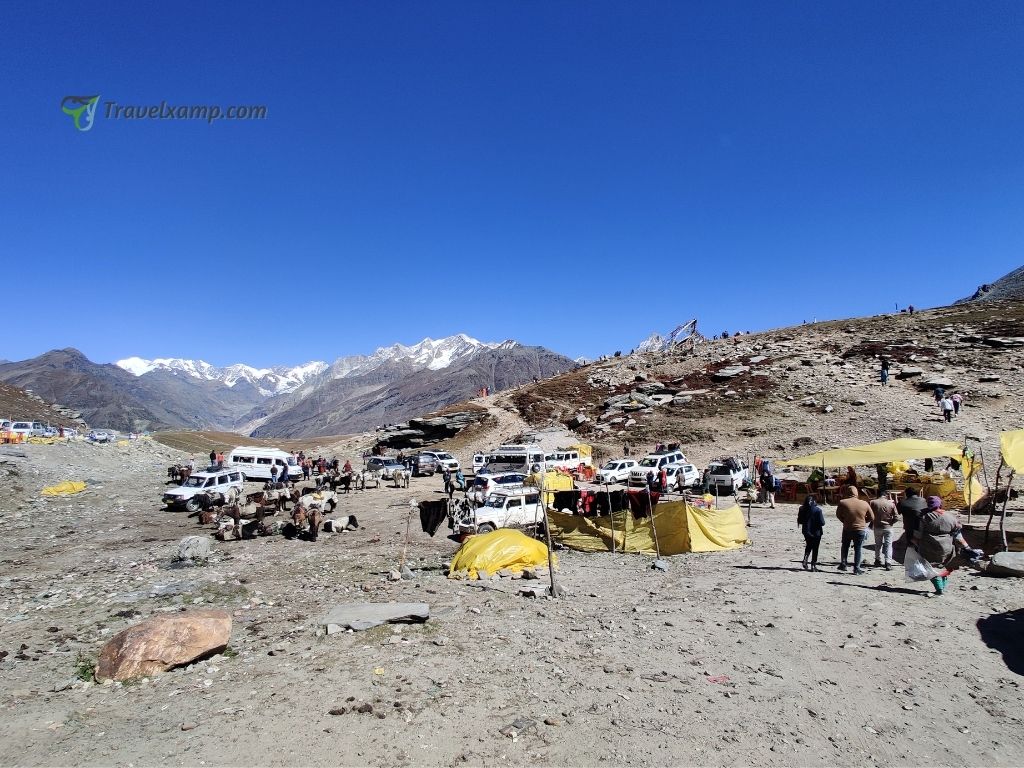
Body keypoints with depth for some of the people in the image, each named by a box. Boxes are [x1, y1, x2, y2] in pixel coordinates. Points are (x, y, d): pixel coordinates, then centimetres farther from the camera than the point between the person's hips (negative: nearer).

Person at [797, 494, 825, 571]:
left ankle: (805, 559, 4)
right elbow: (822, 522, -17)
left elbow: (800, 521, 1)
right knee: (815, 549, 9)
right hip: (816, 532, -4)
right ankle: (813, 565, 11)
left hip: (806, 531, 4)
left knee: (808, 546, 24)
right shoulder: (817, 510, -17)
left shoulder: (802, 509, -5)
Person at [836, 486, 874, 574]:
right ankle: (856, 569, 13)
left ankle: (843, 564, 22)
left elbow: (838, 515, -2)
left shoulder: (842, 503, -14)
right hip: (860, 529, 0)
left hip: (847, 529, 0)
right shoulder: (864, 504, -10)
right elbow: (871, 518, 0)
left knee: (845, 547, 21)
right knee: (858, 549, 10)